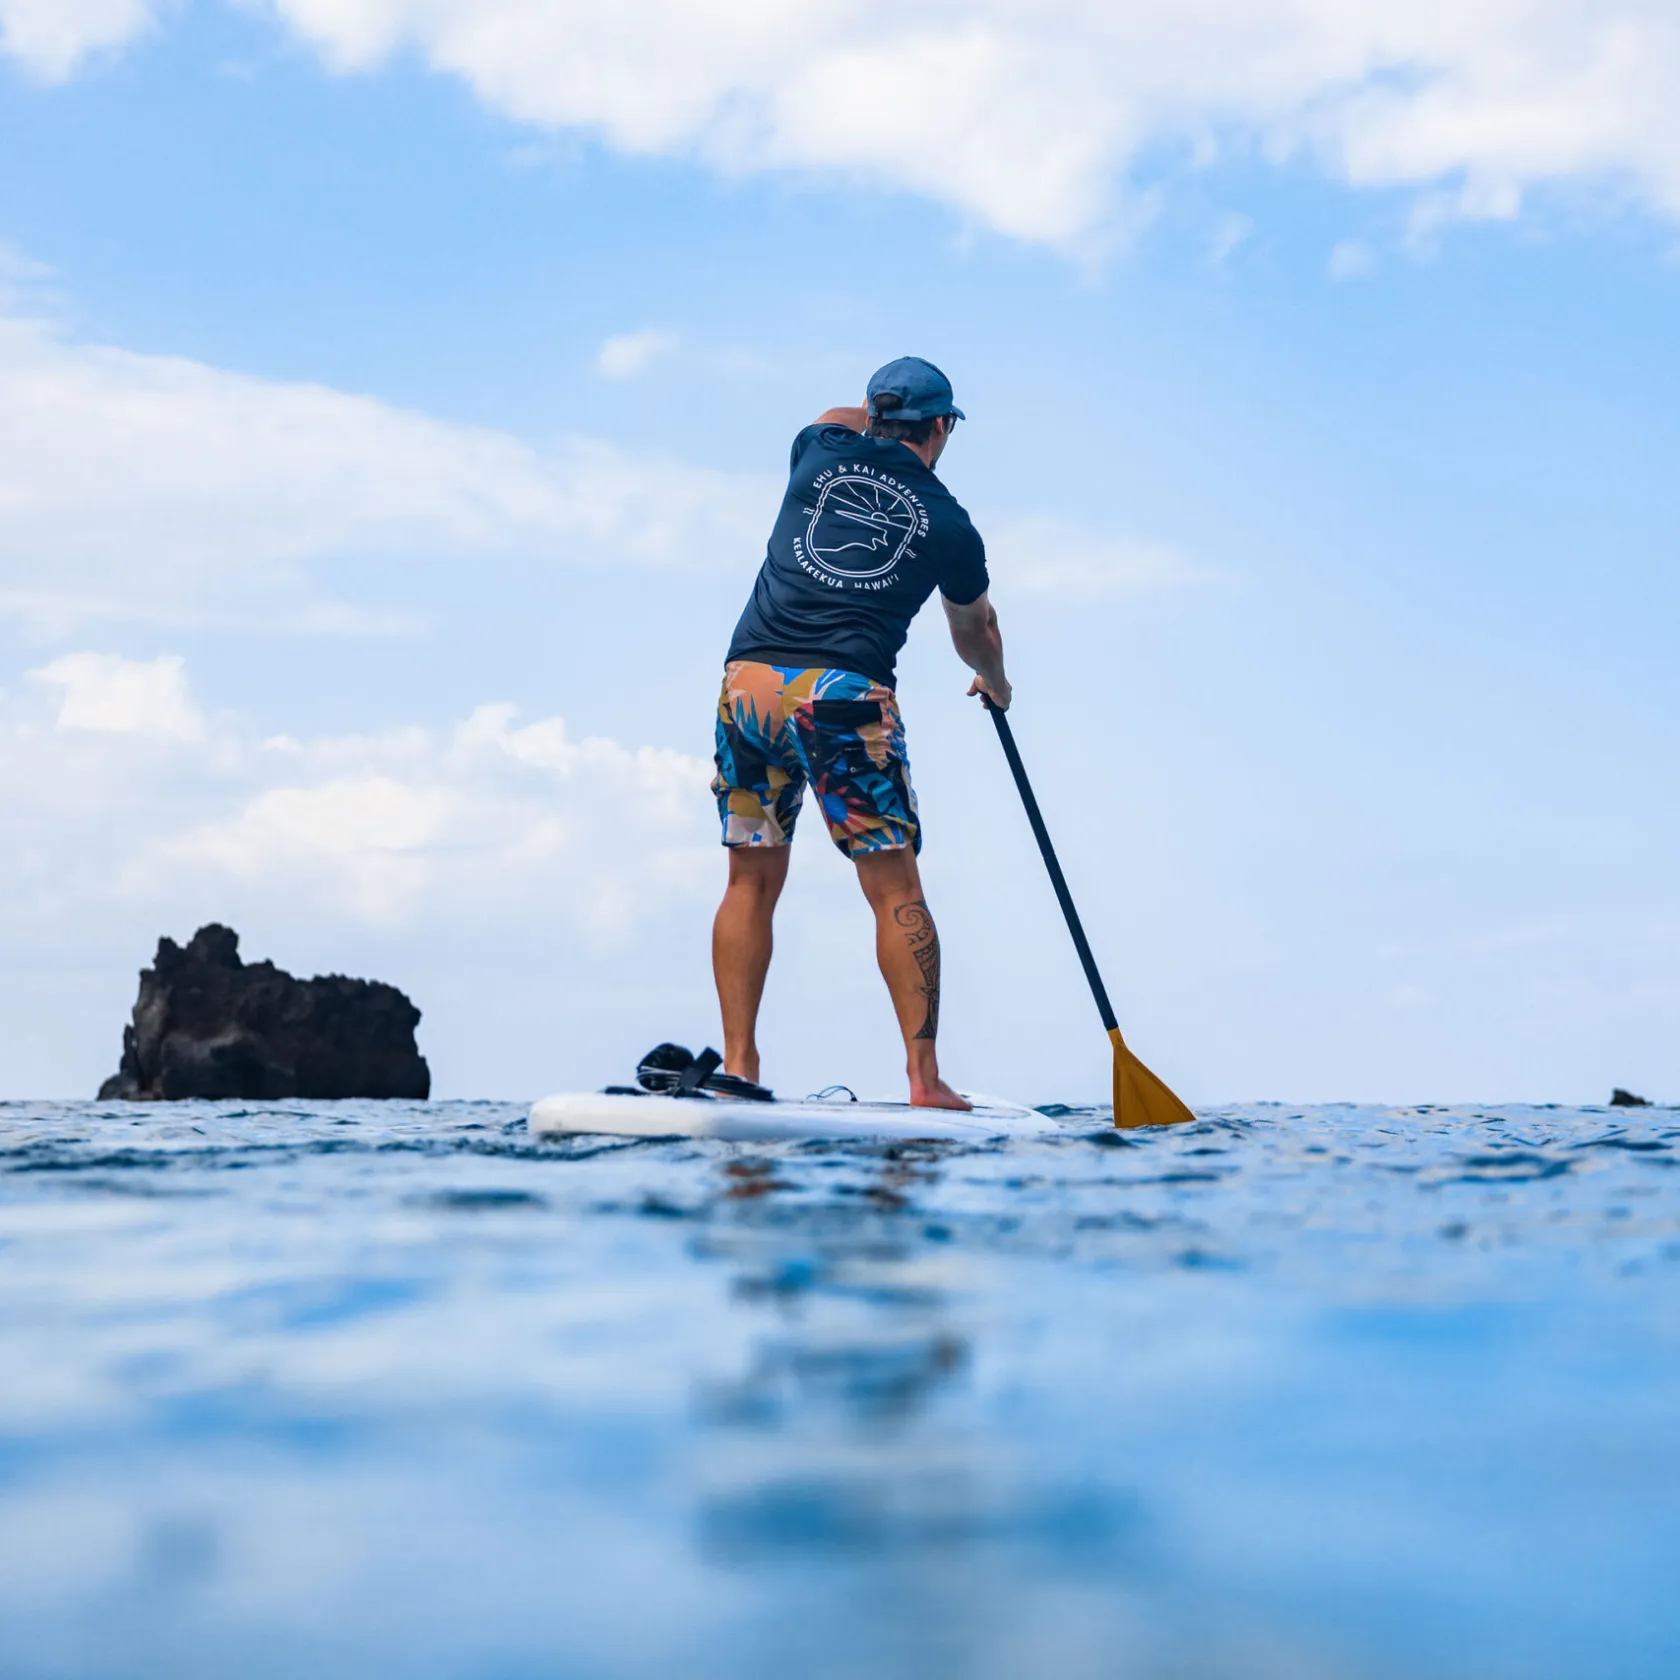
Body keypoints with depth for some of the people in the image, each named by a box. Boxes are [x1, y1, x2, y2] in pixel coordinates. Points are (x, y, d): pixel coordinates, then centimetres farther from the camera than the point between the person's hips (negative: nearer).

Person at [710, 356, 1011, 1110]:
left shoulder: (821, 452, 14)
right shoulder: (950, 524, 11)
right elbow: (974, 629, 30)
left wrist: (879, 423, 58)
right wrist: (995, 681, 50)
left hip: (748, 680, 3)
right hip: (845, 694, -3)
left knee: (750, 884, 12)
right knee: (895, 890, 3)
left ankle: (737, 1067, 11)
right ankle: (924, 1077, 2)